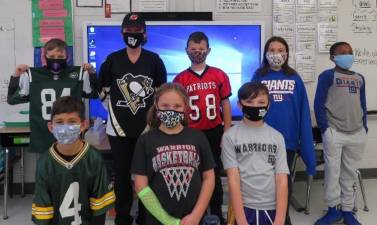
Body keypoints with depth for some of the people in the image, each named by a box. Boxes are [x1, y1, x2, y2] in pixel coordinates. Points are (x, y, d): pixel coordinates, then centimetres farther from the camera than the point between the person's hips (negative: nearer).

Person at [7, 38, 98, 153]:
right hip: (42, 140, 0)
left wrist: (92, 73, -5)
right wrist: (16, 77, -8)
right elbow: (12, 99, 5)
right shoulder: (32, 75, -1)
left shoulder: (78, 73, -1)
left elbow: (95, 93, 8)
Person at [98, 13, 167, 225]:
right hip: (119, 128, 1)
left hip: (147, 127, 0)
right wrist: (117, 108, 7)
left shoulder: (154, 60, 2)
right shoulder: (112, 59, 2)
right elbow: (103, 89, 10)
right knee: (122, 174, 9)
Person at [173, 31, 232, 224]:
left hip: (214, 133, 1)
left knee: (215, 174, 11)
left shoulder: (220, 75, 2)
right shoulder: (180, 79, 0)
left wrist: (227, 134, 0)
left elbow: (225, 105, 4)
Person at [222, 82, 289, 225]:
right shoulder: (230, 137, -5)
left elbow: (282, 180, -2)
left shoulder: (277, 137, 2)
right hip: (243, 207, -2)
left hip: (273, 208, 2)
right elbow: (233, 179, -9)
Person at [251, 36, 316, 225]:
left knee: (284, 180, 13)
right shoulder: (258, 76, 0)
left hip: (288, 138, 1)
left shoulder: (294, 78, 2)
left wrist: (305, 141, -2)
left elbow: (303, 112, 2)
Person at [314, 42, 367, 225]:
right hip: (334, 132, -5)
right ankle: (333, 209, 14)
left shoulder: (359, 78, 15)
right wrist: (324, 129, -10)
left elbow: (363, 105, 18)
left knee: (349, 173, 10)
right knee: (333, 172, 1)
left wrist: (364, 127, 12)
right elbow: (318, 104, -6)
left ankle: (347, 210, 20)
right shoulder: (327, 76, -2)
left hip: (357, 134, 5)